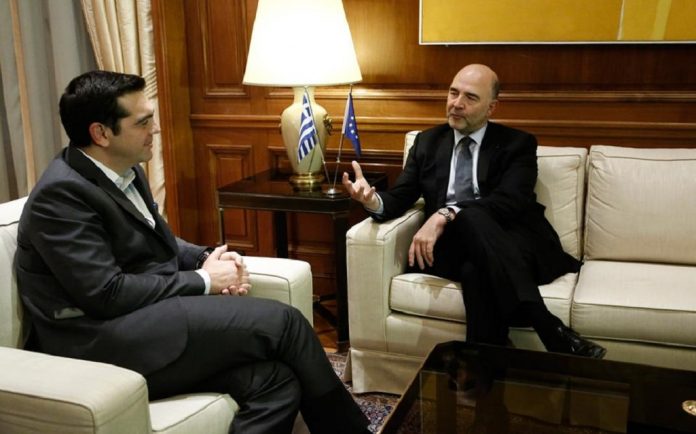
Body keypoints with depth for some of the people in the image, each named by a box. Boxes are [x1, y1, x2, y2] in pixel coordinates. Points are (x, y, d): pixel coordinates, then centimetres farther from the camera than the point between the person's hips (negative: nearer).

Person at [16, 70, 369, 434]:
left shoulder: (124, 170, 11)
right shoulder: (61, 193, -15)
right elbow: (106, 294, -20)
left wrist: (207, 258, 1)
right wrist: (203, 280, -11)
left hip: (144, 321, 8)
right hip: (103, 344, -8)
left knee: (276, 381, -17)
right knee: (281, 321, -15)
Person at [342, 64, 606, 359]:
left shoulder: (517, 144, 5)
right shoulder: (428, 142, 16)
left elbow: (510, 201, -14)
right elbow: (400, 198, 7)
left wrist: (445, 215, -29)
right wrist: (373, 200, -19)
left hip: (513, 248, -1)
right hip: (451, 248, 2)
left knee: (476, 262, -38)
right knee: (478, 272, -36)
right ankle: (556, 336, -34)